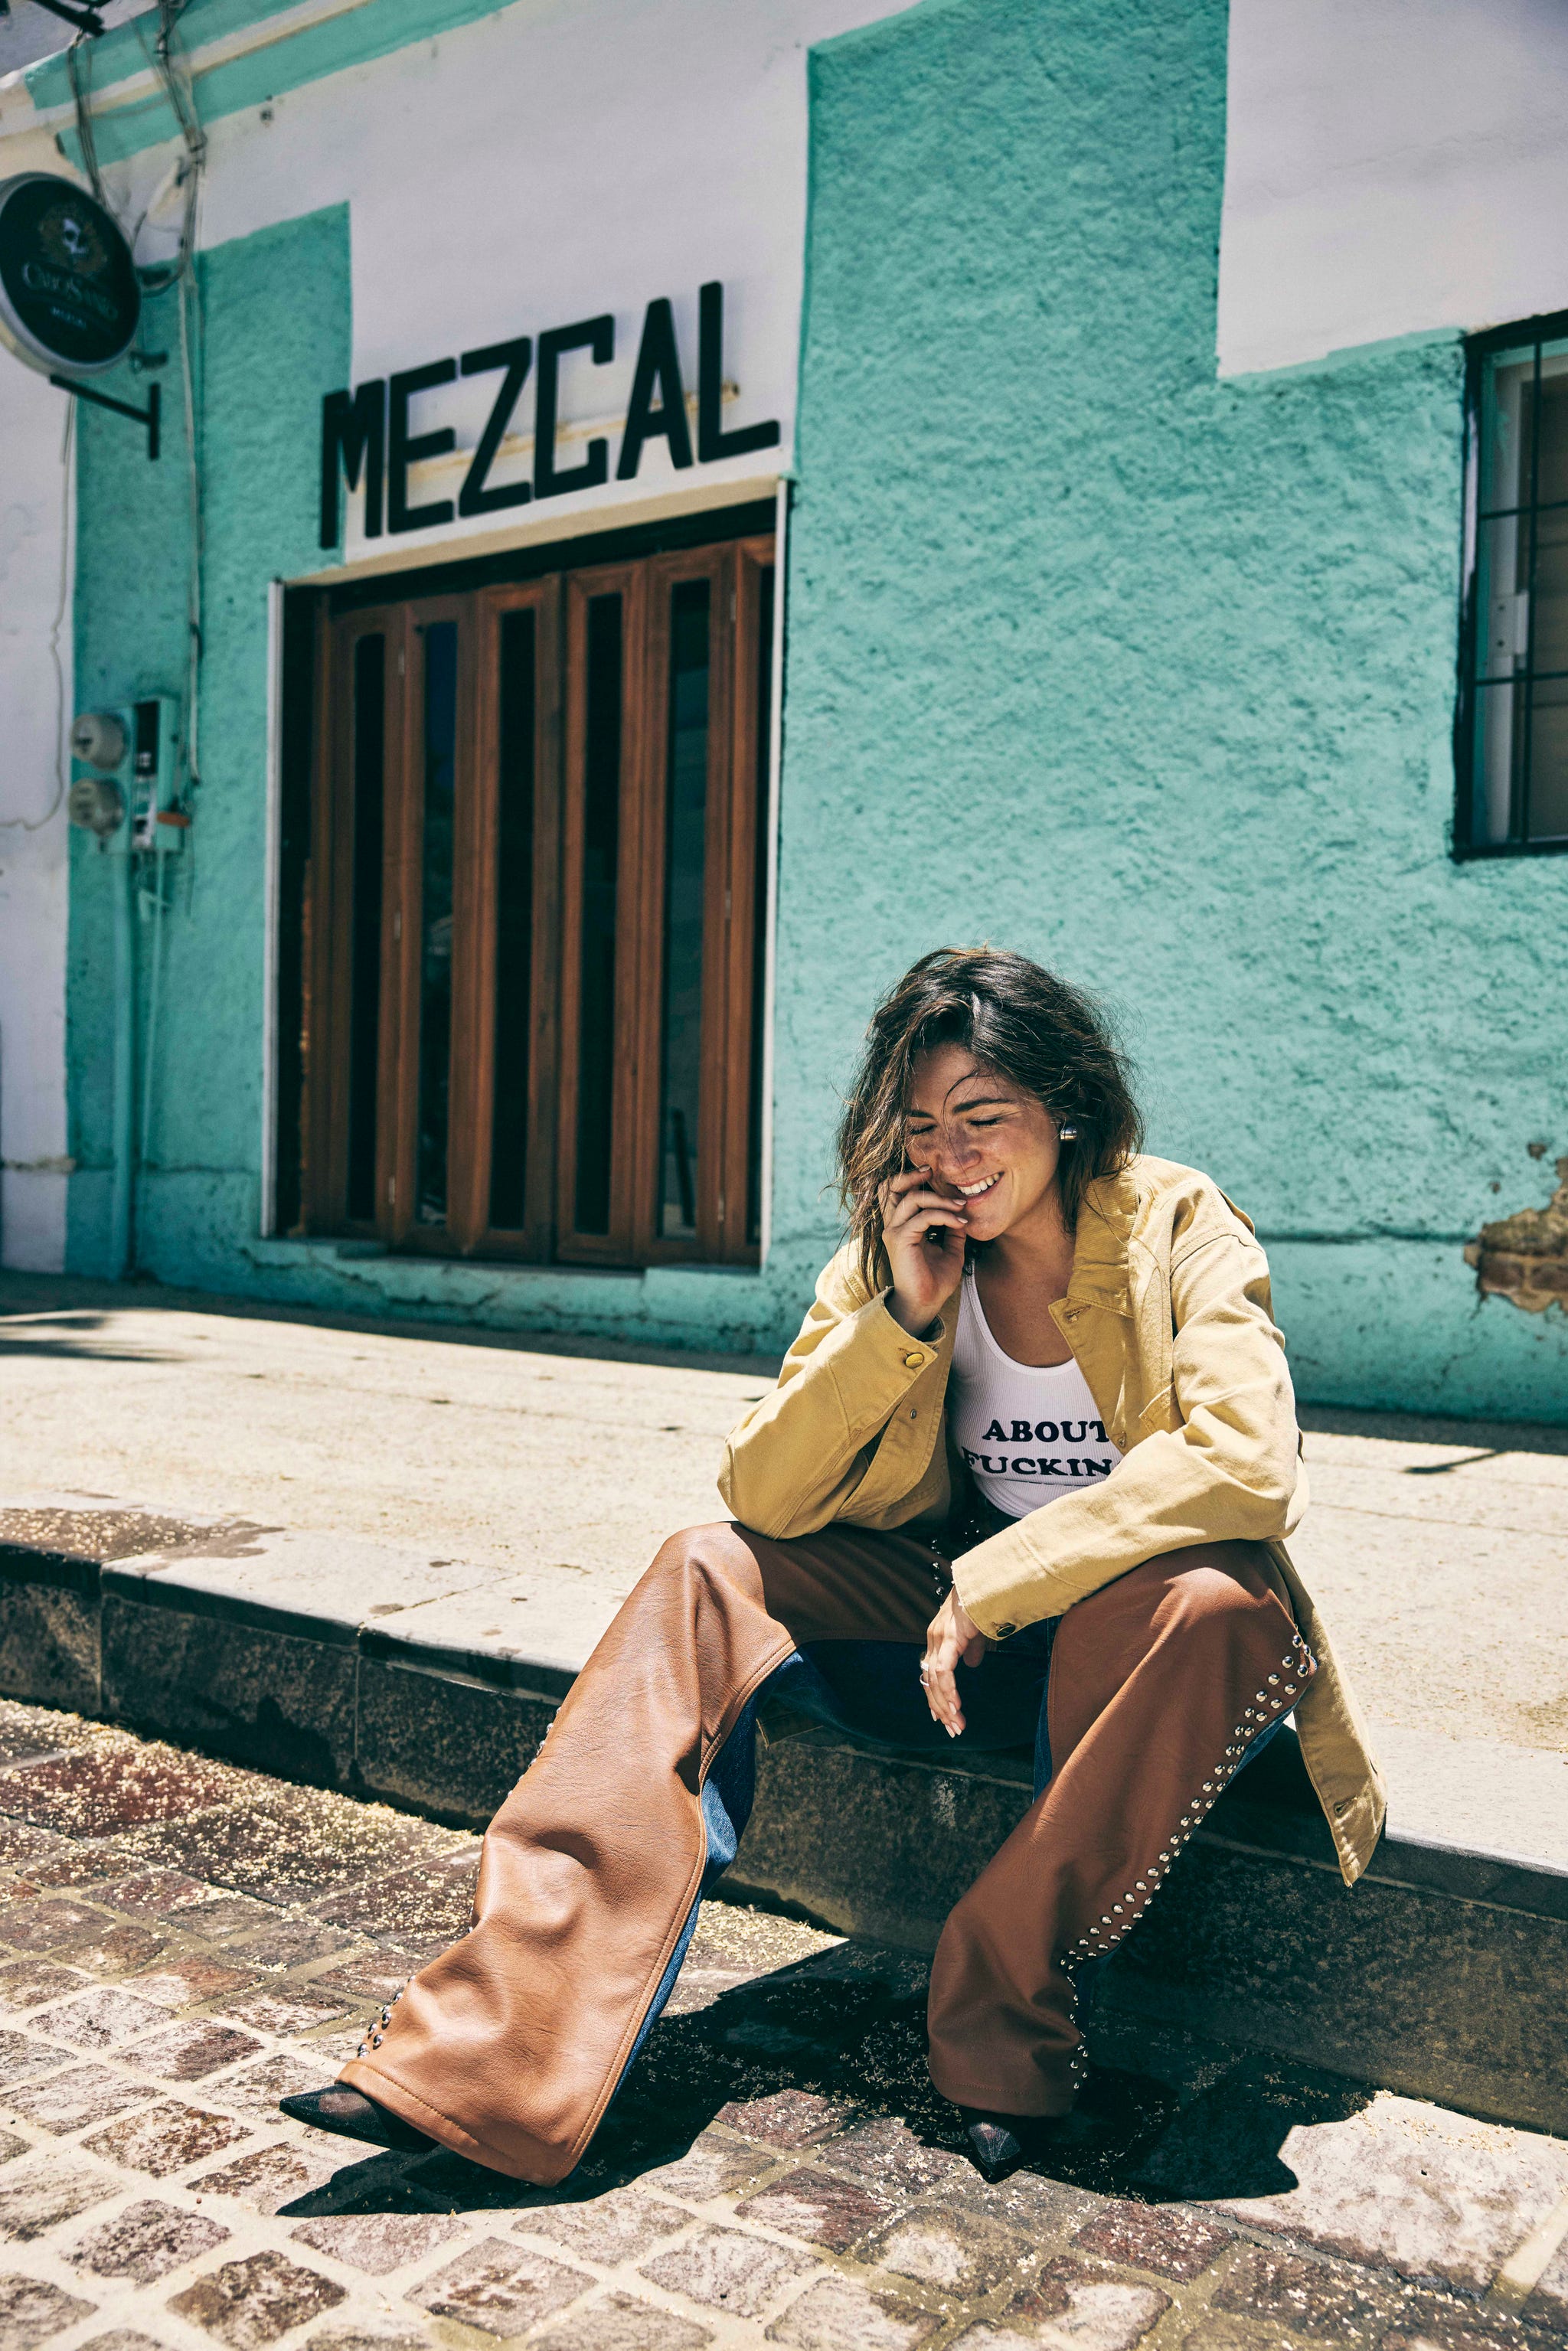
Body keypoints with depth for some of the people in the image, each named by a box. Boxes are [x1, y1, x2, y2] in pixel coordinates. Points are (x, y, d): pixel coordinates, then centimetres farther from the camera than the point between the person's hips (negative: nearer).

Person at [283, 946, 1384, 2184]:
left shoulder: (1178, 1228, -11)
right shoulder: (889, 1259, 0)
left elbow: (1245, 1465, -26)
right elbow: (764, 1493, -6)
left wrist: (996, 1583, -27)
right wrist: (903, 1316, -19)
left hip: (1138, 1619, -3)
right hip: (960, 1619, 4)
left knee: (1208, 1604, -37)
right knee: (712, 1574, -17)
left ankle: (1007, 2024, -18)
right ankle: (504, 2048, -23)